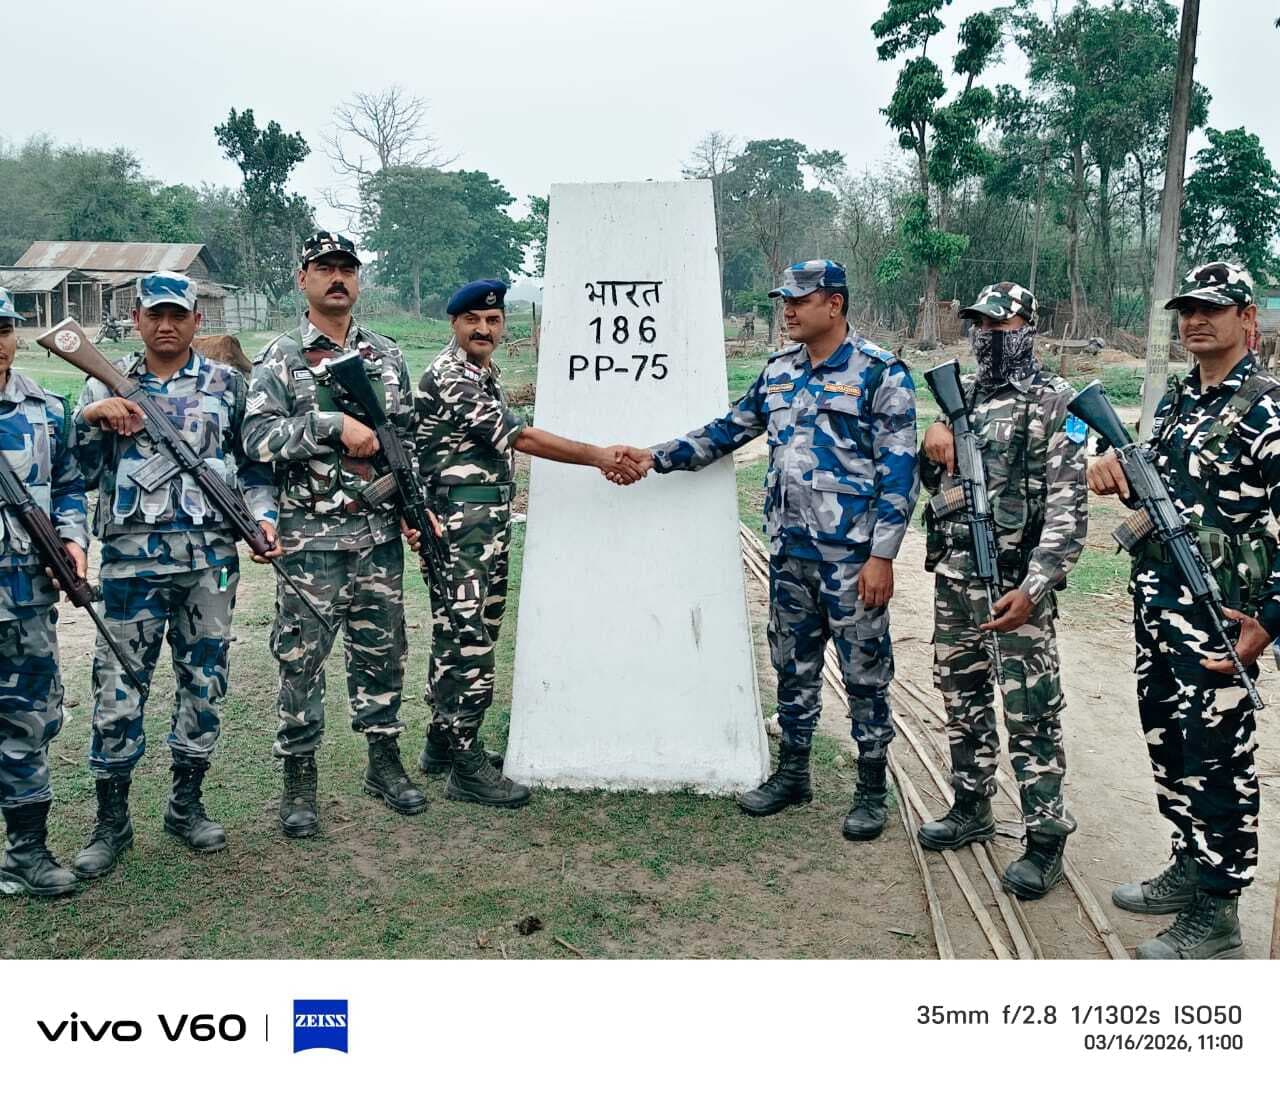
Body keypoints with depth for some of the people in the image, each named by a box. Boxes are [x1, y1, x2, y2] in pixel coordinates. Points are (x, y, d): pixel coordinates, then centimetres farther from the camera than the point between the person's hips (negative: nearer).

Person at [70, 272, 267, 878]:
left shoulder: (227, 383, 8)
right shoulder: (105, 383, 8)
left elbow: (254, 463, 12)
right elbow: (80, 471, 4)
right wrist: (90, 418, -13)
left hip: (209, 556, 1)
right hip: (131, 556, -1)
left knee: (203, 684, 8)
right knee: (118, 688, 0)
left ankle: (187, 805, 24)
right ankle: (111, 822, 13)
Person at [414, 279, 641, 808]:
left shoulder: (487, 373, 16)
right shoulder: (448, 377, -15)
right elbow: (519, 437, -22)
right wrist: (599, 456, -24)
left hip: (490, 521, 10)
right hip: (458, 522, -10)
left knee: (469, 634, 14)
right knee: (467, 640, -6)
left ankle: (444, 742, 26)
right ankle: (466, 766, 0)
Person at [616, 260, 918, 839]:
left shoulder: (881, 373, -9)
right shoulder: (779, 372, 10)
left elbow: (900, 470, -12)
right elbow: (727, 431, 15)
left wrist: (882, 554, -16)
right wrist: (655, 457, 6)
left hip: (851, 554, -6)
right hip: (789, 551, 6)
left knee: (864, 673, 4)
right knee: (793, 666, 15)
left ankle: (871, 790, 18)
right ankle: (791, 774, 29)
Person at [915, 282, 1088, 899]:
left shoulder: (1055, 404, -8)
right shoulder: (960, 396, 12)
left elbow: (1068, 507, -14)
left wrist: (1033, 588, -22)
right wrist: (932, 448, -3)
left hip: (1016, 582, -6)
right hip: (953, 576, 7)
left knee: (1031, 714, -1)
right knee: (962, 698, 16)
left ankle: (1045, 840, 10)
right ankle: (971, 810, 32)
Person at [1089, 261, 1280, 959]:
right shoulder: (1175, 399, 13)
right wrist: (1115, 468, 1)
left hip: (1216, 615, -8)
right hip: (1153, 602, 8)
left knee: (1216, 759, 0)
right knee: (1167, 745, 17)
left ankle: (1215, 917, 11)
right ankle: (1190, 869, 34)